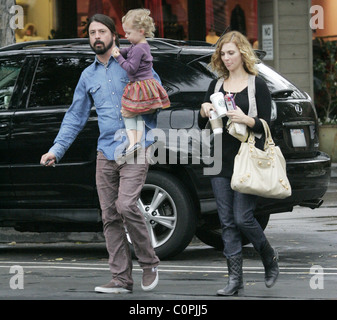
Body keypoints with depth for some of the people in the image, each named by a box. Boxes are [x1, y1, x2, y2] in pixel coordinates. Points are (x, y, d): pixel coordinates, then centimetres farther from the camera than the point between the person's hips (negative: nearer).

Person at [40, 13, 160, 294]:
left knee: (126, 206, -20)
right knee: (110, 217, 1)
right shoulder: (88, 76, 16)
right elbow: (75, 117, 19)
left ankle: (149, 263, -2)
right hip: (106, 152, 5)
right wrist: (56, 150, 10)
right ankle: (122, 278, 5)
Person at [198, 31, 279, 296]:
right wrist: (204, 111, -6)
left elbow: (265, 125, -4)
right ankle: (235, 279, 2)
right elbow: (202, 125, 15)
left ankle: (270, 258, 16)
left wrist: (246, 120, -23)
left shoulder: (257, 85, 1)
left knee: (243, 218, -10)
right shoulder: (216, 85, 14)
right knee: (227, 222, 0)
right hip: (221, 162, 5)